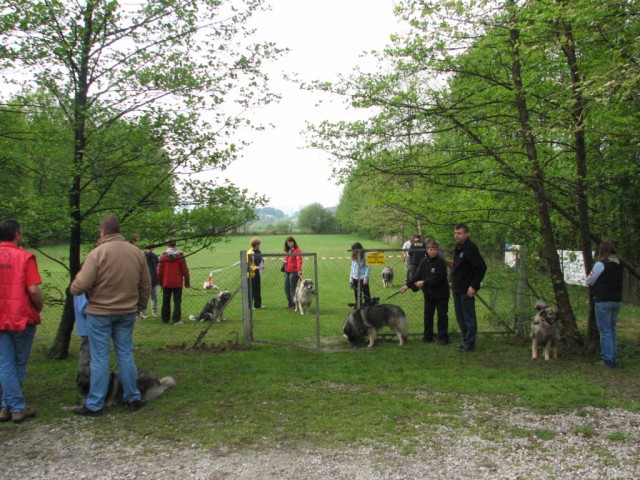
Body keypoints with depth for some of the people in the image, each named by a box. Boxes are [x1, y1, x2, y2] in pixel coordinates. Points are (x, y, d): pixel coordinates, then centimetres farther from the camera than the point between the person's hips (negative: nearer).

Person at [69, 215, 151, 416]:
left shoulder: (97, 253, -15)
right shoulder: (136, 252, 1)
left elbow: (81, 286, -16)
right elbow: (146, 285, 6)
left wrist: (73, 286, 6)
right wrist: (140, 305, 19)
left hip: (100, 313, -4)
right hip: (127, 313, 4)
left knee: (100, 358, 4)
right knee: (126, 355, 14)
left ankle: (94, 404, 12)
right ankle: (133, 398, 21)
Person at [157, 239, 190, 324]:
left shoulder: (163, 256, -2)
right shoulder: (180, 255, -5)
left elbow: (159, 270, 1)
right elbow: (185, 270, -5)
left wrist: (160, 282, 12)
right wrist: (187, 282, 3)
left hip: (166, 283, 1)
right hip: (178, 283, -1)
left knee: (166, 302, 12)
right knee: (177, 302, 1)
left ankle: (165, 319, 18)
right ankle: (177, 320, -6)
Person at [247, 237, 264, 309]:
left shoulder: (258, 252, 9)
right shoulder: (249, 253, -14)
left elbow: (261, 260, 24)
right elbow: (248, 264, -17)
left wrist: (262, 265, 4)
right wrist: (255, 268, -25)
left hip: (257, 273, 8)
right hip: (251, 274, -8)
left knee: (258, 290, 14)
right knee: (251, 290, -3)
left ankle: (258, 304, 23)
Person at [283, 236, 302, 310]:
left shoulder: (297, 250, -7)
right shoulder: (288, 251, 19)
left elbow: (299, 261, -18)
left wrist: (299, 271, -31)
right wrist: (284, 261, 8)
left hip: (294, 272, -8)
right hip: (287, 272, 8)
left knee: (292, 289, -7)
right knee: (286, 289, 11)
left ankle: (294, 305, -1)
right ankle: (290, 305, 20)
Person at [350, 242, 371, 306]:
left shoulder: (364, 256, -10)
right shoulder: (354, 257, 11)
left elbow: (368, 267, -10)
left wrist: (366, 278, -14)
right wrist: (351, 278, 13)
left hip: (363, 278, -6)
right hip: (355, 279, 6)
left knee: (366, 294, 0)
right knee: (357, 295, 10)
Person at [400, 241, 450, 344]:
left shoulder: (441, 262, -13)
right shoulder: (424, 262, 3)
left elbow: (437, 278, -20)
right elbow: (417, 275, -1)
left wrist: (424, 282, -25)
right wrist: (407, 285, -12)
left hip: (441, 293, -5)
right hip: (428, 294, 5)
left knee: (442, 316, 3)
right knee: (428, 315, 11)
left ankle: (443, 337, 12)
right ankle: (427, 336, 23)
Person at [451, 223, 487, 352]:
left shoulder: (470, 248, -15)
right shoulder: (458, 247, 12)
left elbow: (481, 267, -19)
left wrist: (474, 286, -19)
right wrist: (455, 284, 13)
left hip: (466, 290, -9)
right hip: (457, 289, 9)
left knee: (469, 318, 0)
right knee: (460, 317, 15)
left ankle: (469, 344, 8)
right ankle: (466, 341, 26)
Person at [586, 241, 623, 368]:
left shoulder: (601, 264, -13)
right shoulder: (619, 266, 9)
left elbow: (589, 281, -8)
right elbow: (617, 282, 16)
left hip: (604, 301, -7)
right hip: (617, 300, 7)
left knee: (605, 331, -2)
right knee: (612, 330, 15)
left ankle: (608, 360, -1)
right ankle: (613, 359, 19)